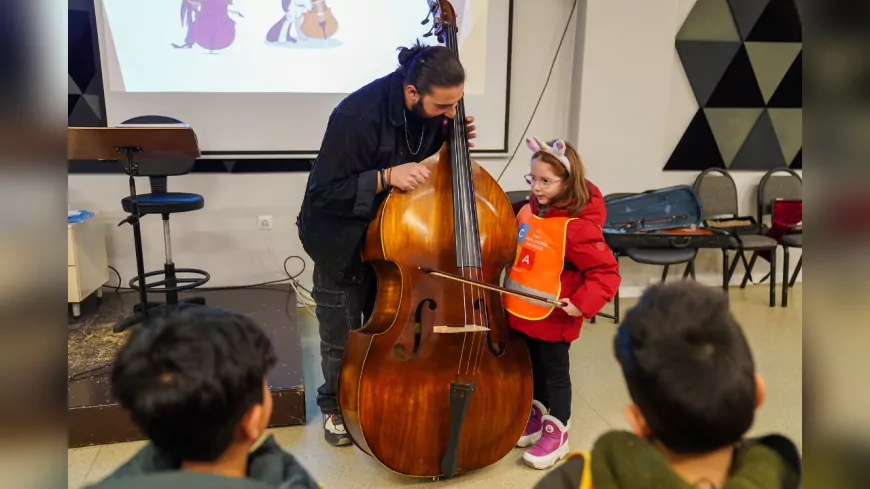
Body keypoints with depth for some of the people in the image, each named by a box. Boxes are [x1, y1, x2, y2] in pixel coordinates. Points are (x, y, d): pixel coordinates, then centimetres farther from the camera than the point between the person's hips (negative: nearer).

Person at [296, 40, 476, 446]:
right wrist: (385, 178, -37)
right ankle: (335, 406, 35)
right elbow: (323, 193, -26)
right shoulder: (357, 115, -31)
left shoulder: (433, 108, -12)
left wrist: (448, 141, -14)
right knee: (342, 336, 11)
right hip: (343, 240, -5)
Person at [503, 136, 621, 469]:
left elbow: (606, 272, -20)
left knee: (554, 373, 10)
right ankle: (536, 418, 41)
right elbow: (510, 246, 20)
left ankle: (557, 433, 28)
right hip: (521, 313, 7)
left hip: (552, 318, -7)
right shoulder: (526, 211, -1)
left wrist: (584, 302, -29)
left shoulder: (577, 226, -22)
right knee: (532, 369, 22)